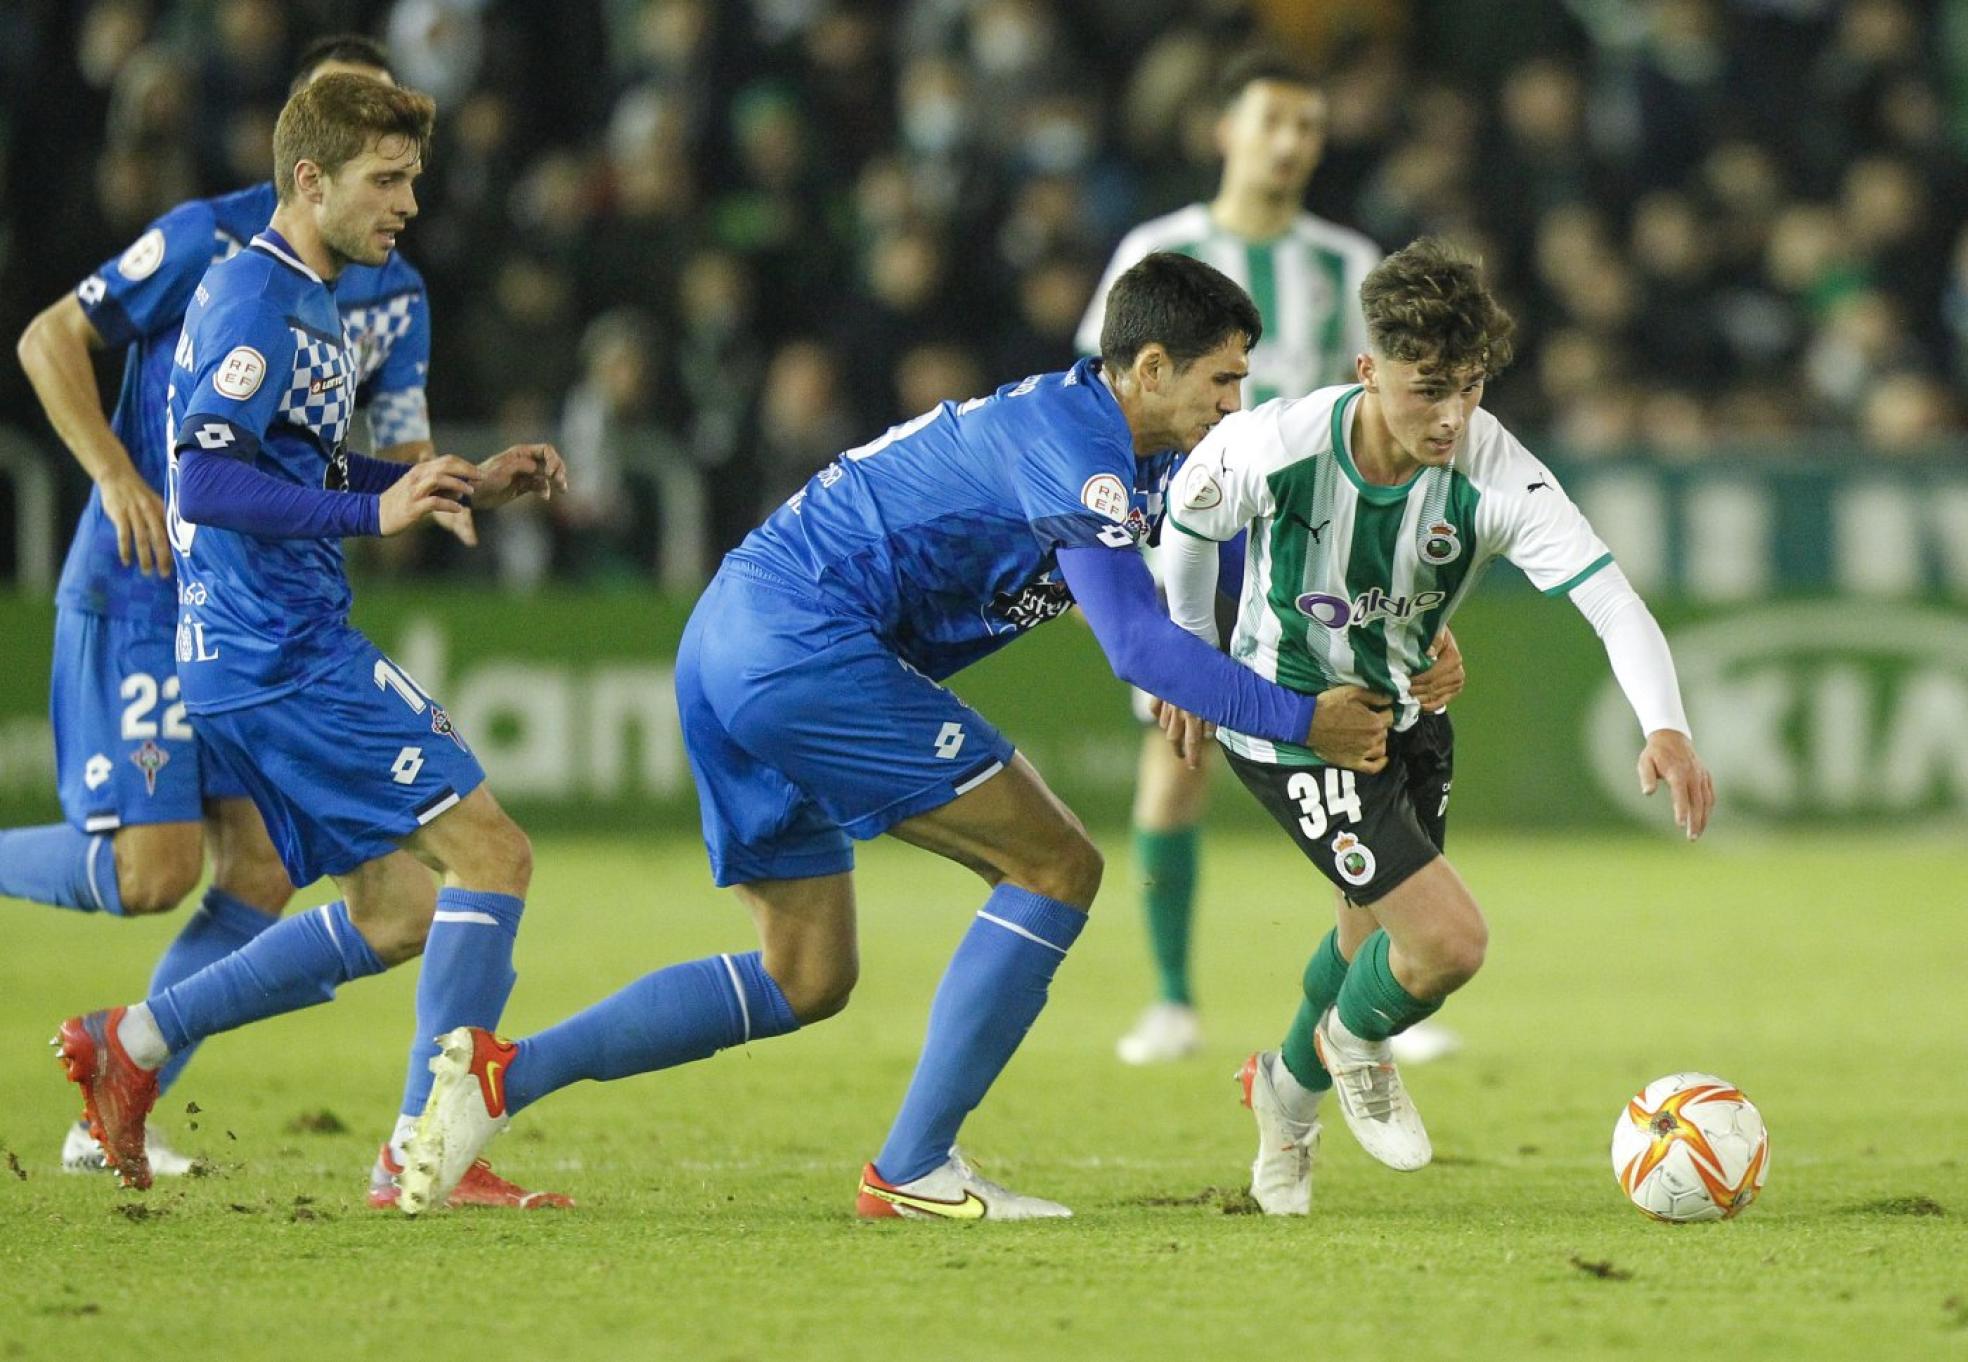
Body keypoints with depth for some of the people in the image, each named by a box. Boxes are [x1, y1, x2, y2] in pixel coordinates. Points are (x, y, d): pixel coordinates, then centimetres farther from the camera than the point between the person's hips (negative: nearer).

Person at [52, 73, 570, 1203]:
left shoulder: (309, 301, 18)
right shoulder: (254, 302, -14)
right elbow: (208, 484, -23)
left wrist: (470, 486, 17)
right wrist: (377, 511, -30)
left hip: (284, 653, 10)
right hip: (283, 655, -10)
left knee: (399, 915, 12)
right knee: (491, 851, -11)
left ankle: (135, 1039, 15)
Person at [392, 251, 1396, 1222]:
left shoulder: (1136, 451, 19)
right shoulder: (1075, 446, -12)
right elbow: (1136, 646, -20)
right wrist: (1302, 721, -12)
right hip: (805, 646, -10)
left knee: (805, 980, 14)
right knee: (1056, 867, -5)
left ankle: (506, 1072, 4)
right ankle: (911, 1170, -4)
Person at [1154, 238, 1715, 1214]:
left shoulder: (1497, 477, -27)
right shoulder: (1275, 448, -30)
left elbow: (1612, 601, -34)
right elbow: (1189, 521, -6)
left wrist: (1666, 730, -51)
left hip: (1406, 717, 5)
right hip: (1289, 726, -5)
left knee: (1376, 934, 25)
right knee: (1450, 942, -16)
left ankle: (1289, 1094, 55)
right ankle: (1353, 1041, 18)